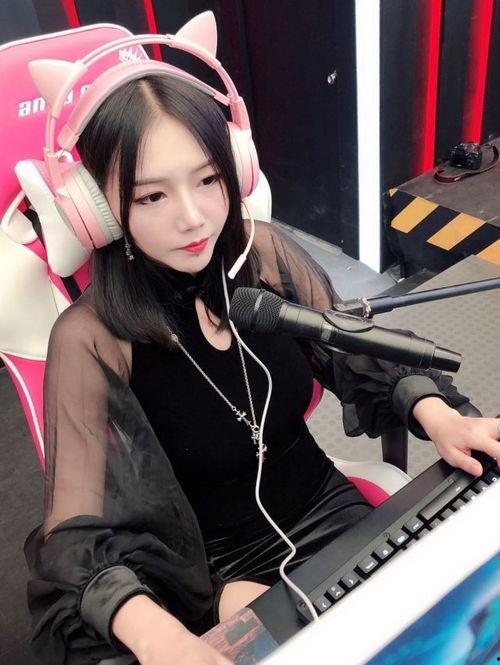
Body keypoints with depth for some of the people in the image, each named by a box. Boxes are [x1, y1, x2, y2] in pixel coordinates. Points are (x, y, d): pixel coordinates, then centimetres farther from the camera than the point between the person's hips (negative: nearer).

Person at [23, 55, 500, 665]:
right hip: (218, 567, -3)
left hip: (326, 505, 4)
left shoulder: (264, 252, -11)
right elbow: (80, 533, -18)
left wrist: (436, 414, -16)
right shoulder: (93, 340, -20)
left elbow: (356, 356, 1)